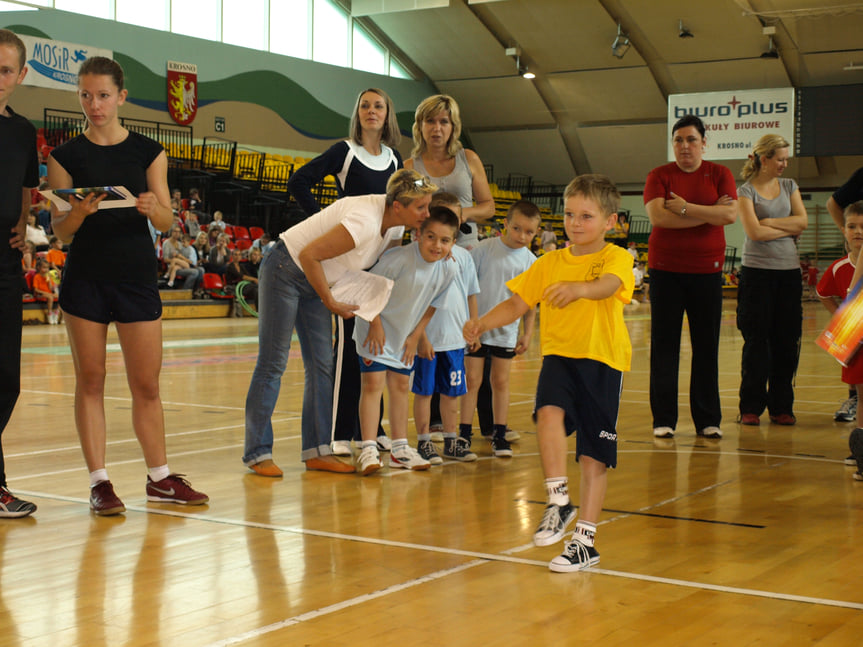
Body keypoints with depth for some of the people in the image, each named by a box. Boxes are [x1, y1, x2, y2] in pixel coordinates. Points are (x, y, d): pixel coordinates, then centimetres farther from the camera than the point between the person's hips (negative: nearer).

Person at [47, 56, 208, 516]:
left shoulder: (148, 151, 4)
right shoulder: (66, 156, 2)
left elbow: (166, 221, 2)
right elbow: (60, 233, 0)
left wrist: (152, 208, -20)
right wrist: (78, 213, -21)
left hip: (137, 275, 1)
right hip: (85, 278, -1)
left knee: (147, 384, 5)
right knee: (90, 381, 2)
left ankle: (160, 478, 18)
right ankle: (99, 482, 9)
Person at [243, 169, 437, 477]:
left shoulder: (395, 223, -6)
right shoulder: (365, 223, -32)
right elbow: (309, 255, -29)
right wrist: (331, 303, -21)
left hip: (315, 280, 9)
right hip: (285, 271, -9)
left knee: (322, 366, 4)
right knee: (273, 364, -7)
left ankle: (316, 451, 8)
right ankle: (257, 453, -2)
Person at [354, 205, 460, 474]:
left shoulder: (449, 270, -12)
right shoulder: (400, 258, -29)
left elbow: (432, 304, 3)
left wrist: (416, 336, 1)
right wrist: (376, 325, -18)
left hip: (406, 335, 6)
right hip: (377, 330, -6)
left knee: (401, 386, 12)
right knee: (373, 383, -10)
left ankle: (400, 449, 21)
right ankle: (368, 449, -8)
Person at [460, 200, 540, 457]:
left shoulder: (531, 262, -1)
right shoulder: (484, 249, -9)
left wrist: (527, 333, 6)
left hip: (506, 331, 2)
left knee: (501, 381, 10)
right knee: (472, 379, 1)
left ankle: (499, 435, 19)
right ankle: (464, 434, 10)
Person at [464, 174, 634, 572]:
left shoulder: (616, 258, -3)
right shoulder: (549, 263, 10)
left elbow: (607, 285, -25)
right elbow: (517, 304, 9)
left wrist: (577, 288, -46)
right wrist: (483, 323, -10)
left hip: (602, 359, -2)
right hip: (559, 354, 2)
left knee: (594, 454, 2)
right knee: (549, 410, -29)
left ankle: (585, 540, 12)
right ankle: (558, 501, -17)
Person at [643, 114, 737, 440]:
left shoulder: (719, 174, 4)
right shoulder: (659, 175, 2)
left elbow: (730, 214, -11)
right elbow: (657, 216, -15)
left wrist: (685, 208, -15)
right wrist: (709, 213, -12)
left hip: (707, 269, 1)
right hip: (665, 269, -1)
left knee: (707, 346, 4)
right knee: (664, 345, 0)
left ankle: (708, 420, 13)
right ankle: (664, 419, 7)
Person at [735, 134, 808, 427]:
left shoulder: (789, 185, 13)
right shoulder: (746, 191, -3)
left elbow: (802, 221, 1)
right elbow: (754, 232, -14)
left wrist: (769, 222, -9)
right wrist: (789, 228, -4)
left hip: (789, 270, 4)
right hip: (757, 271, -4)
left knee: (787, 341, 4)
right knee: (756, 341, -2)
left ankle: (781, 406, 13)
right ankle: (751, 407, 7)